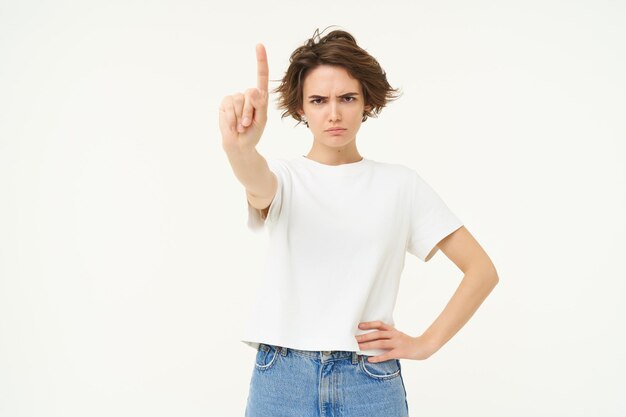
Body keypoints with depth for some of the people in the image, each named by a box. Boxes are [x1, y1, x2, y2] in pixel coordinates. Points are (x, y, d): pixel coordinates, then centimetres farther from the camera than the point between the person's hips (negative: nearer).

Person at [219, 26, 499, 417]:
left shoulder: (401, 183, 2)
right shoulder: (284, 175, 1)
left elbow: (482, 270, 3)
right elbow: (258, 183, -25)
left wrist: (427, 343, -4)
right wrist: (239, 146, -47)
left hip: (371, 382, 0)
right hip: (281, 380, 0)